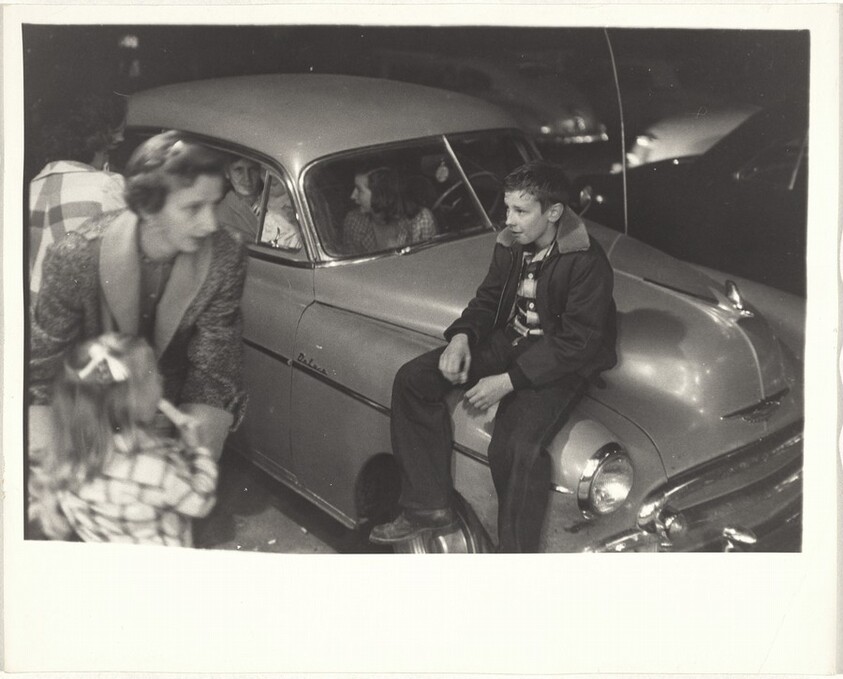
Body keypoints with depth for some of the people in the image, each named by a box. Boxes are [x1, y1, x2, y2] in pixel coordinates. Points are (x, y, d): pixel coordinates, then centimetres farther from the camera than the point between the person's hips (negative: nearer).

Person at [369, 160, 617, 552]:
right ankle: (429, 505, -2)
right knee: (412, 380, -8)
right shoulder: (510, 245, 1)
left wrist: (508, 381, -26)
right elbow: (488, 300, 13)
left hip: (561, 362, -7)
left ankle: (516, 552, -10)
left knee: (515, 447, -32)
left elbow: (576, 343, -22)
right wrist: (461, 336, -9)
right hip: (508, 341, 8)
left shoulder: (588, 263, -20)